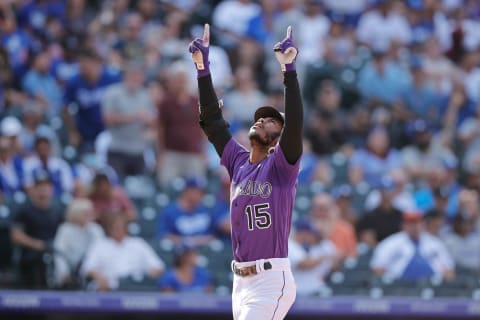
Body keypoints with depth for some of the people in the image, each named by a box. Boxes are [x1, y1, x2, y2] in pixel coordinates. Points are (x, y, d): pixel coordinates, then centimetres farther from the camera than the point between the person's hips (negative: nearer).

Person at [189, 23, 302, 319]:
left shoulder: (282, 166, -4)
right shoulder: (238, 162, 13)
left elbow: (294, 123, -18)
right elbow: (212, 121, 11)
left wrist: (289, 68, -25)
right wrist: (203, 68, 3)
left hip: (272, 280, -7)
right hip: (241, 280, 7)